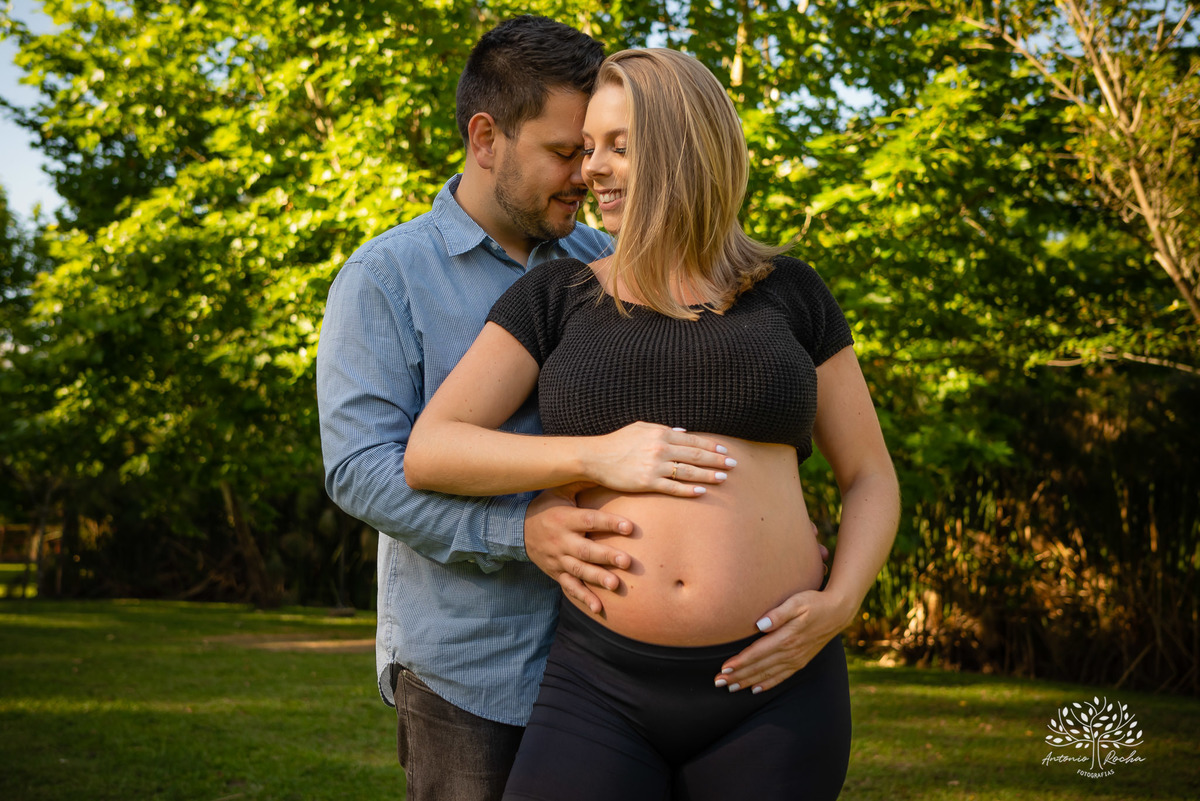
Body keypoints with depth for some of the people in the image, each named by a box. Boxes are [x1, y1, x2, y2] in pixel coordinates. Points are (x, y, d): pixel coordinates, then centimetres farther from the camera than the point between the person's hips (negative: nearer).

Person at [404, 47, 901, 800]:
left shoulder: (788, 294, 7)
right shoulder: (556, 297, 7)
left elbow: (872, 481, 10)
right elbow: (428, 453, -2)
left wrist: (839, 605, -9)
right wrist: (598, 457, -15)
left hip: (772, 687, 0)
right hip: (605, 689, 0)